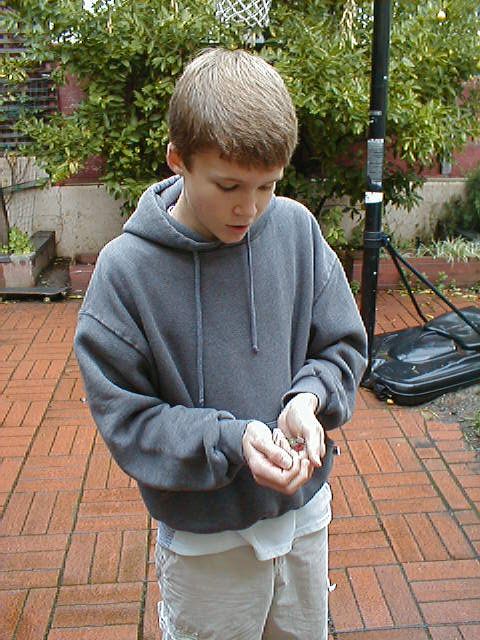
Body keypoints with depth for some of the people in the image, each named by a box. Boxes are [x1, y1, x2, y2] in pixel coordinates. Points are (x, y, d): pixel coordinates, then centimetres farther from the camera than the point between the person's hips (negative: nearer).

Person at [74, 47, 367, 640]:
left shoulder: (297, 229, -10)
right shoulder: (125, 268, -19)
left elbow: (343, 345, -1)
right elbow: (124, 418, -16)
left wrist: (309, 399, -21)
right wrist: (232, 440, -28)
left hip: (305, 512, 4)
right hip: (203, 538, -3)